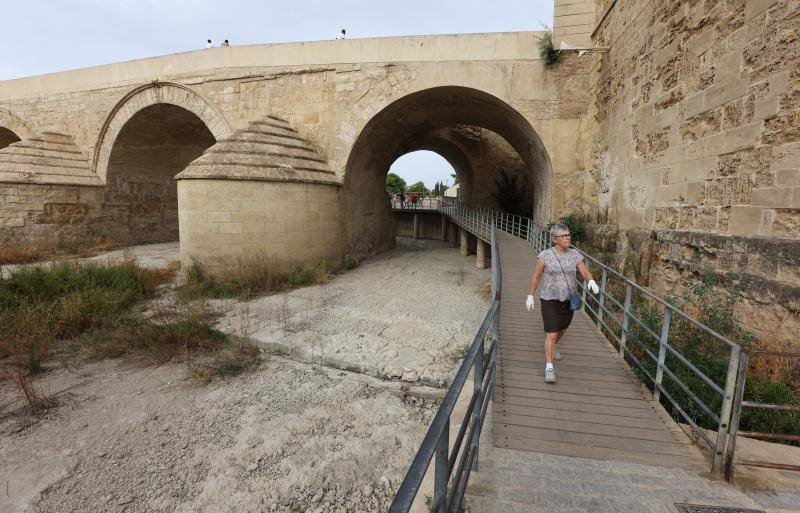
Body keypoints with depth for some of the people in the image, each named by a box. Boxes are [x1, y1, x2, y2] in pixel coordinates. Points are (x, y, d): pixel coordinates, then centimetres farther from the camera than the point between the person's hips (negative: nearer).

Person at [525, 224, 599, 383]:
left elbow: (585, 273, -9)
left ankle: (551, 347, 54)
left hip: (568, 299, 5)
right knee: (551, 334, -11)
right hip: (550, 299, -4)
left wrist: (592, 281, -31)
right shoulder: (545, 255, -13)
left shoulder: (575, 254, -3)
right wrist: (530, 296, -5)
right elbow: (536, 277, -6)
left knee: (562, 329, 24)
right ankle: (549, 368, -5)